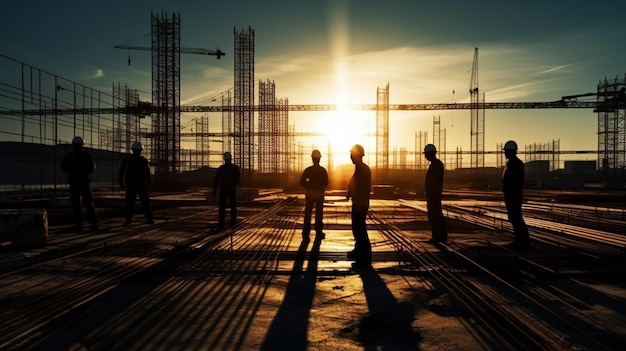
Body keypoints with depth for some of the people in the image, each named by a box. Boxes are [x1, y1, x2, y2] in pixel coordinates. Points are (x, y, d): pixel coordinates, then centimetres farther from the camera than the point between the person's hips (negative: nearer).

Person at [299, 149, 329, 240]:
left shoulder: (308, 170, -5)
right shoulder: (323, 170, -6)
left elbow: (302, 182, -8)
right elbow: (326, 183, -4)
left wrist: (309, 186, 7)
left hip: (309, 194, 0)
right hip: (320, 194, 0)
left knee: (307, 214, 7)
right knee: (319, 214, 8)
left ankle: (306, 233, 7)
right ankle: (318, 233, 9)